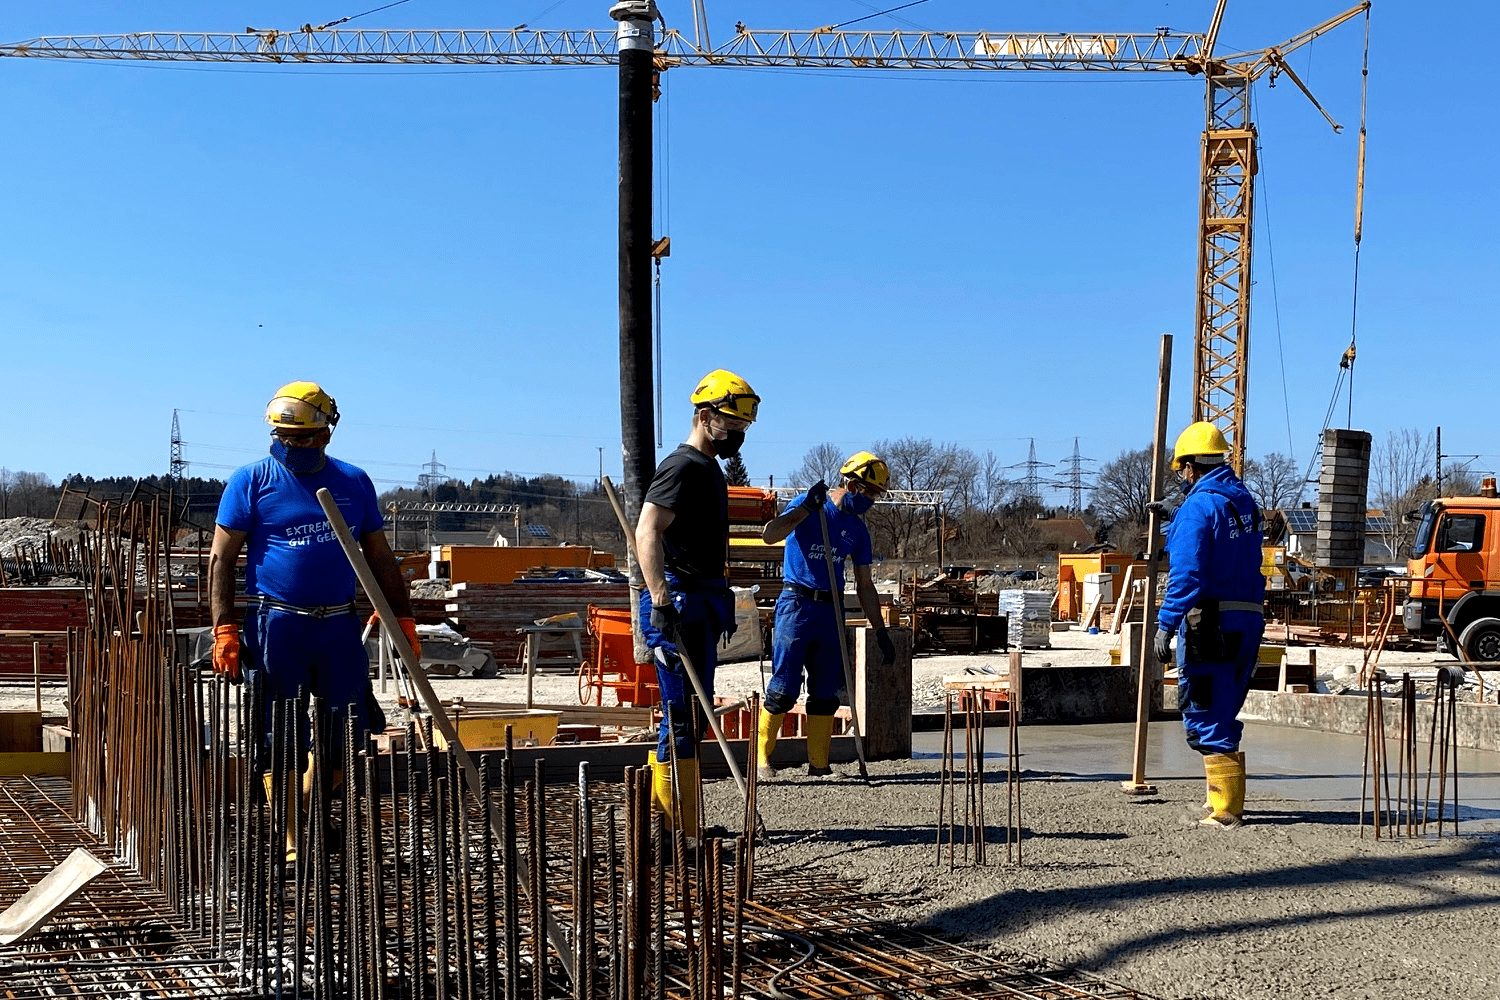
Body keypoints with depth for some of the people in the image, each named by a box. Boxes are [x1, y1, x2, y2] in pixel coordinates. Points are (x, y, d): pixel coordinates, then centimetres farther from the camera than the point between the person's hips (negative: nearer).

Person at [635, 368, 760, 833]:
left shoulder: (710, 469, 20)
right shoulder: (683, 467, -12)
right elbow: (647, 534, -25)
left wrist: (720, 603, 28)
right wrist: (661, 602, -33)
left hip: (701, 604, 10)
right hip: (679, 603, -10)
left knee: (693, 717, 14)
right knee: (683, 716, -10)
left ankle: (665, 818, 23)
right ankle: (673, 831, -6)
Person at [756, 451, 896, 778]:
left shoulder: (857, 528, 12)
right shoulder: (808, 505, -5)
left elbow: (865, 585, 16)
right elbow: (769, 535, -22)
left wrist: (881, 631, 13)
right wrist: (809, 507, -27)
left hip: (831, 611, 6)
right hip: (797, 604, -6)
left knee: (826, 692, 6)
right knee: (784, 689, -7)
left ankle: (819, 766, 13)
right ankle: (762, 757, 6)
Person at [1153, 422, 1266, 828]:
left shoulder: (1198, 506, -12)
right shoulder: (1245, 502, 14)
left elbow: (1187, 574, -20)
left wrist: (1166, 625, -19)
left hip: (1210, 624, -9)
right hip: (1249, 621, 9)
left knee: (1206, 717, -3)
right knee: (1223, 714, 18)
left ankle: (1225, 809, -2)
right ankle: (1228, 799, 24)